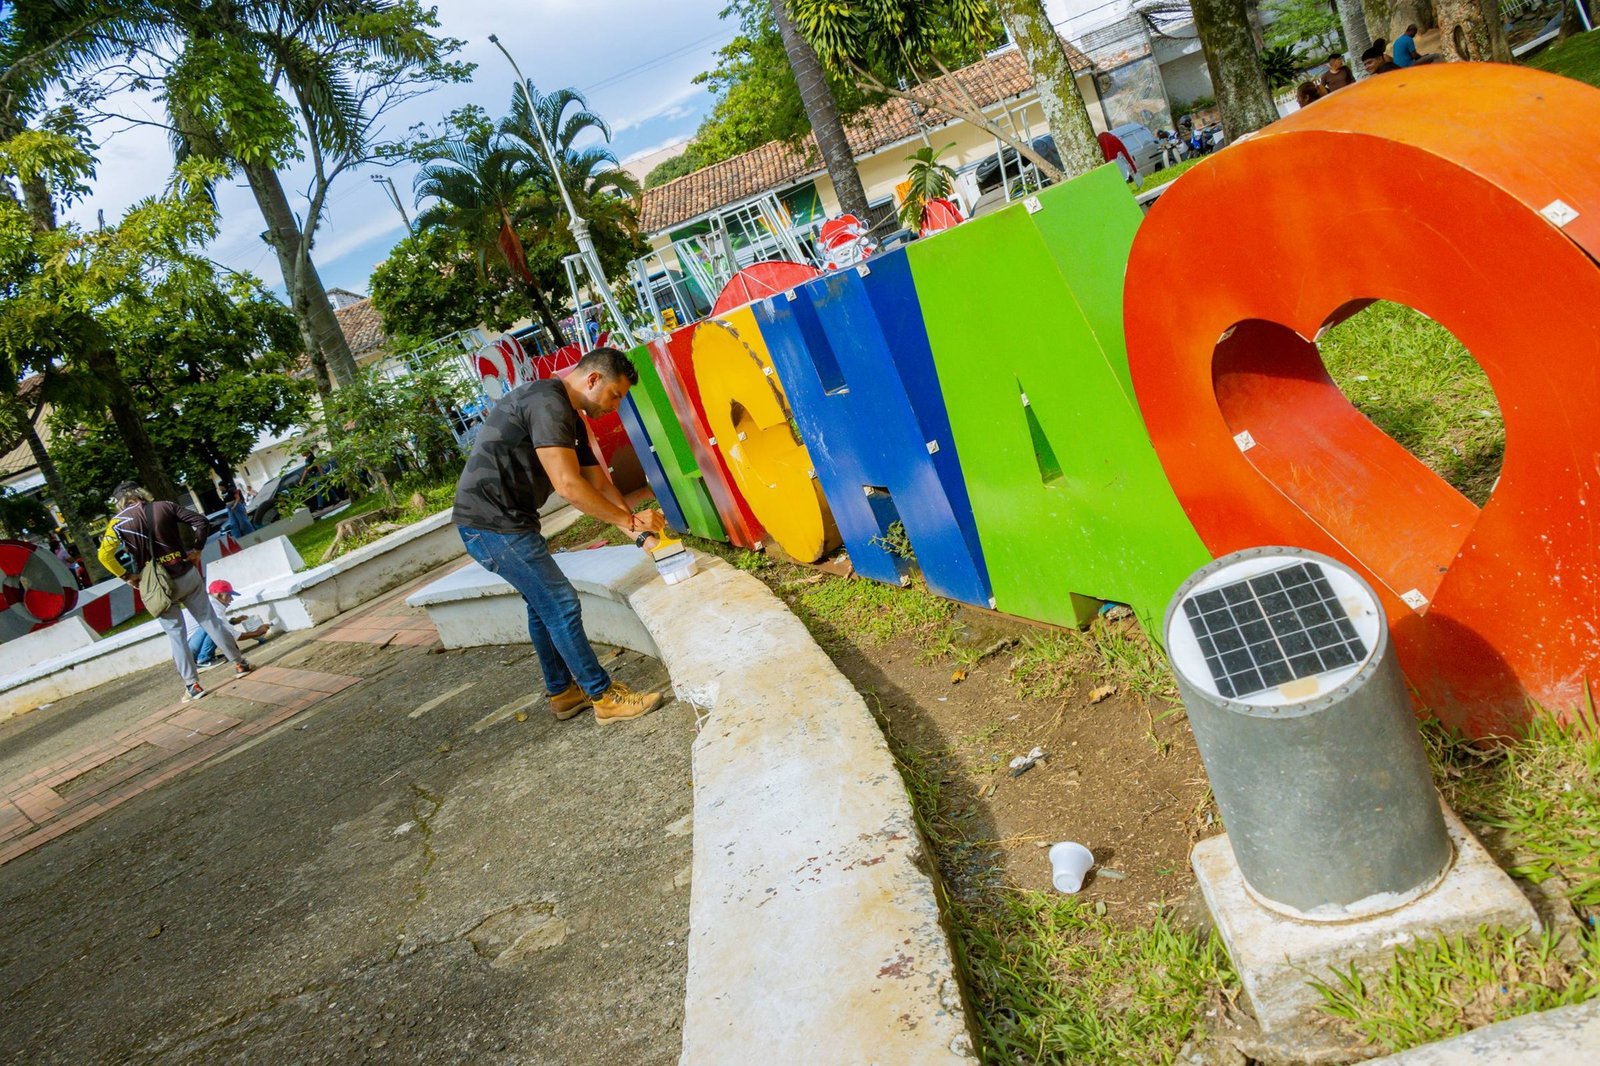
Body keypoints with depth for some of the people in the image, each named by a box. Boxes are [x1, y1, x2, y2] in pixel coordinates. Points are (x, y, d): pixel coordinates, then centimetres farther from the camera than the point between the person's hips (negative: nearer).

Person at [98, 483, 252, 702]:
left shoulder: (118, 521, -3)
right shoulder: (164, 507, 2)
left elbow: (104, 555, -10)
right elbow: (200, 521, -2)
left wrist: (127, 576, 0)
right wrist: (197, 550, 5)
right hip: (186, 574, 2)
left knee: (176, 634, 7)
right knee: (209, 620, 12)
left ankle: (192, 685, 6)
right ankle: (239, 663, 18)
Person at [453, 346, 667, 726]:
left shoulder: (571, 417, 14)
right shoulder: (547, 403, -20)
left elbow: (598, 481, 15)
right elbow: (568, 485, -28)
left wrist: (637, 529, 6)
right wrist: (631, 520, -20)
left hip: (505, 520, 11)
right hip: (493, 523, -11)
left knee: (543, 604, 19)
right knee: (561, 604, -7)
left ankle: (562, 693, 32)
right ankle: (605, 698, 2)